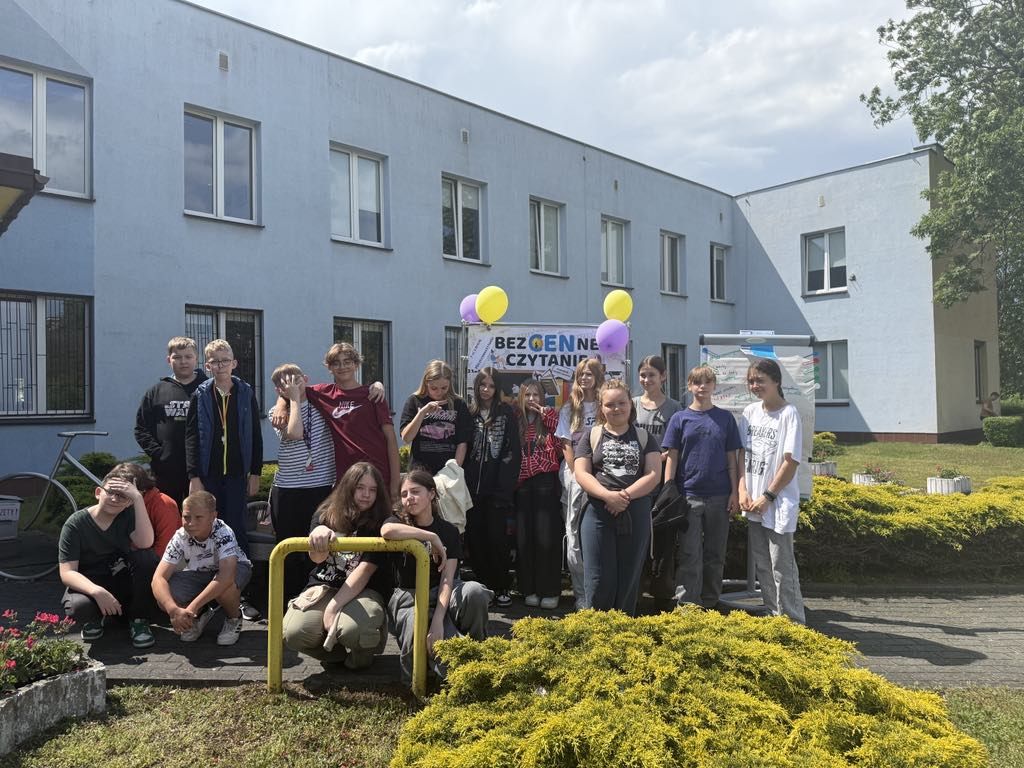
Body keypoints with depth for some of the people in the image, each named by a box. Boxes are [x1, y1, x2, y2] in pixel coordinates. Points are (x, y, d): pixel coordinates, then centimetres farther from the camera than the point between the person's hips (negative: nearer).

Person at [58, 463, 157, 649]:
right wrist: (97, 591, -37)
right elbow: (67, 573, -19)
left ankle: (139, 620, -12)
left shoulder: (128, 516, -7)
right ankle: (94, 619, 2)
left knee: (146, 557, -28)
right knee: (79, 606, -37)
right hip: (88, 585, -2)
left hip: (122, 583, 2)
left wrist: (138, 498, -30)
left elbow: (145, 543, -28)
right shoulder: (76, 524, -13)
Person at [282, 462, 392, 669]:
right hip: (322, 588, 3)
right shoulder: (326, 515, 3)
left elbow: (365, 570, -11)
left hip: (363, 591, -2)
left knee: (351, 630, -36)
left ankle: (362, 653, 3)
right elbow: (317, 557, -13)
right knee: (293, 633, -26)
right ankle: (339, 652, 5)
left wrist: (333, 607, -19)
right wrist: (319, 533, -38)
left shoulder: (380, 523, -4)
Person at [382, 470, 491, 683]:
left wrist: (438, 620, -24)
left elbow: (447, 579, -9)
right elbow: (387, 531, -30)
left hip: (441, 595, 3)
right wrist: (431, 537, -23)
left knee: (475, 592, -33)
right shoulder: (398, 521, 0)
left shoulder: (448, 531, 3)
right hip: (408, 598, -3)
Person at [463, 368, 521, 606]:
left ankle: (501, 587, 10)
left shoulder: (506, 413, 4)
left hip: (497, 486, -3)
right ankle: (483, 584, 17)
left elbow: (513, 450, -1)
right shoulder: (469, 412, 11)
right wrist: (463, 481, 1)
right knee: (474, 536, 4)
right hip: (473, 485, 3)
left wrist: (506, 483, -10)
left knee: (497, 537, -2)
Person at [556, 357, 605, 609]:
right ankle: (581, 594, 5)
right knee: (575, 535, -1)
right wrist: (578, 476, -7)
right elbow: (566, 446, 4)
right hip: (575, 476, 1)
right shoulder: (569, 409, 9)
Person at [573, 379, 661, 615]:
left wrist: (625, 495, -15)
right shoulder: (591, 436, 9)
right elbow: (581, 474, -2)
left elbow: (653, 474, 0)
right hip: (598, 513, -1)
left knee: (629, 579, 7)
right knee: (599, 580, -2)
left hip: (636, 514, 1)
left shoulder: (644, 437, 11)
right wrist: (608, 495, -18)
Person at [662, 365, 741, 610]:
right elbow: (671, 458, 2)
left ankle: (710, 605, 23)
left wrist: (734, 493, 1)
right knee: (689, 555, -3)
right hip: (688, 496, -2)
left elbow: (732, 457, 6)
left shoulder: (725, 418, 6)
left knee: (715, 555, 11)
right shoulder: (680, 418, 3)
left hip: (719, 497, 2)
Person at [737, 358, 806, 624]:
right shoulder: (750, 412, 6)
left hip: (778, 504, -6)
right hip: (753, 502, 7)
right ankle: (772, 614, 29)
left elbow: (791, 461, -14)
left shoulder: (788, 414, -12)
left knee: (782, 566, -2)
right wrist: (742, 490, -1)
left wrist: (767, 497, -12)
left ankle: (793, 622, 10)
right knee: (762, 564, 15)